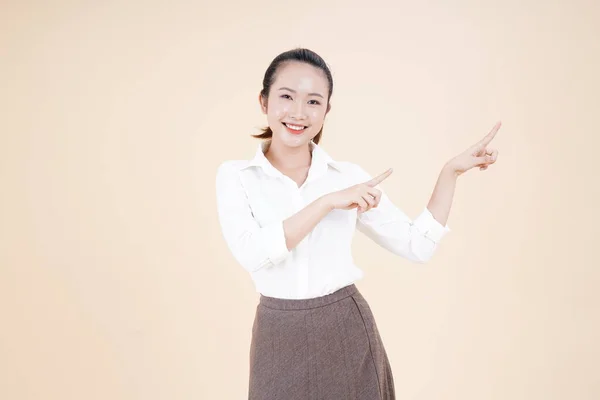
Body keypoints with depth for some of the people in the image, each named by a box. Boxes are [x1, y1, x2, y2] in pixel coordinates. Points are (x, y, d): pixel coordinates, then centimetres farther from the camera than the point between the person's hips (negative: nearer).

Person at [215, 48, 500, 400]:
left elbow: (418, 246, -1)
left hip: (349, 333, 2)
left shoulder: (350, 175, -1)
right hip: (280, 339, -1)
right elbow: (250, 252, -21)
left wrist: (451, 172, -6)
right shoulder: (235, 175, -4)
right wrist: (328, 202, -21)